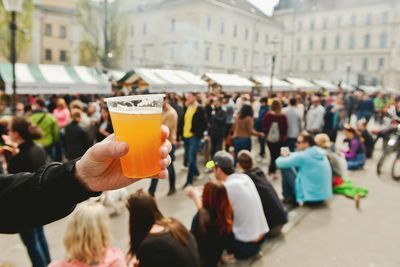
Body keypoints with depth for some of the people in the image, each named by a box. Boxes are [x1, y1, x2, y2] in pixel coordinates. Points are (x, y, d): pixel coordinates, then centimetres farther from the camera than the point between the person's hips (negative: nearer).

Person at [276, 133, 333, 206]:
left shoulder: (302, 156, -19)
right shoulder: (321, 152, 2)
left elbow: (279, 163, -10)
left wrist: (284, 156, 11)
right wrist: (289, 154, 7)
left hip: (309, 197, -7)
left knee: (285, 167, 1)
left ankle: (289, 198, 16)